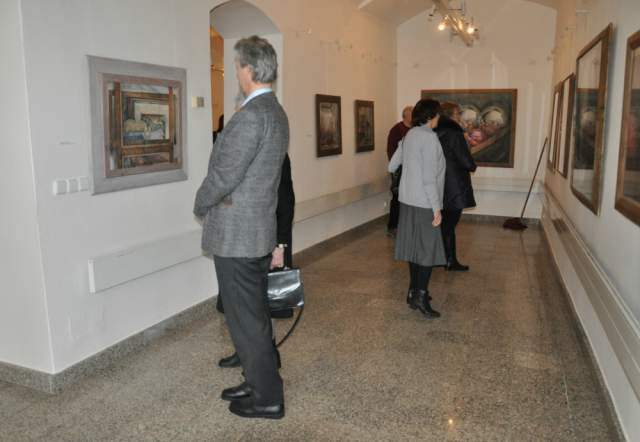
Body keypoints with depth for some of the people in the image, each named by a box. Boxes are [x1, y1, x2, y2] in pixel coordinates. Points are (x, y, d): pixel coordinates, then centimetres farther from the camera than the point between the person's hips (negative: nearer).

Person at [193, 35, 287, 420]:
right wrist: (213, 202, 9)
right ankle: (259, 381, 34)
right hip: (261, 230, 10)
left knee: (246, 320, 3)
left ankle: (267, 398, 17)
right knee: (256, 315, 19)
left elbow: (225, 175, -20)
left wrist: (201, 204, -1)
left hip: (236, 235, -10)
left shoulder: (251, 115, -20)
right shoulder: (277, 113, 11)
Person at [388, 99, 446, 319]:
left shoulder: (409, 135, 8)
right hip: (424, 203, -8)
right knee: (429, 249, -2)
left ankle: (414, 291, 20)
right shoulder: (429, 137, -16)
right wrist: (437, 208, -17)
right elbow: (429, 177, -20)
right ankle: (420, 296, -4)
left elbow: (392, 166, 16)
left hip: (408, 200, 8)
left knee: (416, 246, 13)